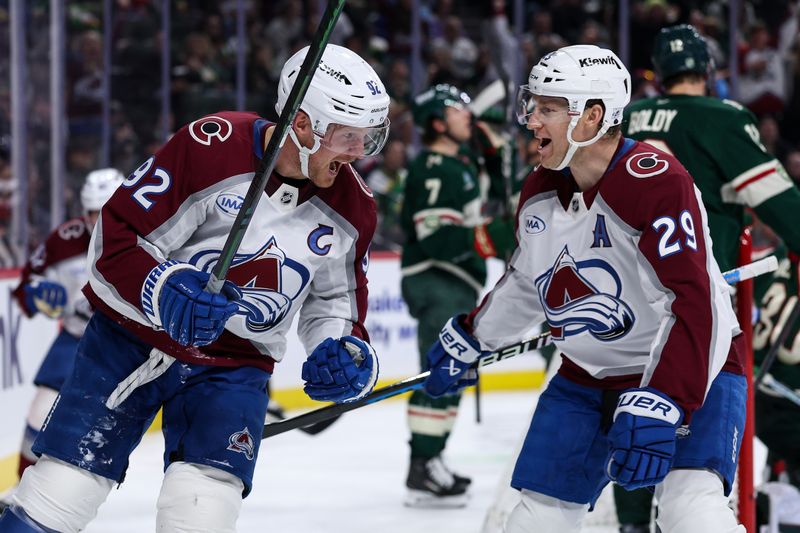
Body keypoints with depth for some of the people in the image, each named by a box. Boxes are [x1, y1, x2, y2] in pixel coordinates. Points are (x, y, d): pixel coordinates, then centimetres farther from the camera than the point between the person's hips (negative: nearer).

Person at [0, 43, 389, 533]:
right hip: (131, 339, -2)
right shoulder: (211, 147, -20)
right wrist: (164, 290, -33)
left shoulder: (352, 208, -4)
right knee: (66, 486, -4)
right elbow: (116, 236, -16)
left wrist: (346, 351, -9)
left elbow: (334, 301, 12)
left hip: (235, 365, 3)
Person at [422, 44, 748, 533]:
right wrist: (468, 339, 26)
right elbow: (528, 281, 21)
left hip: (689, 369, -7)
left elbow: (695, 306, -32)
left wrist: (658, 406, -39)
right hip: (588, 377, 7)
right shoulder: (540, 191, 0)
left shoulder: (655, 181, -25)